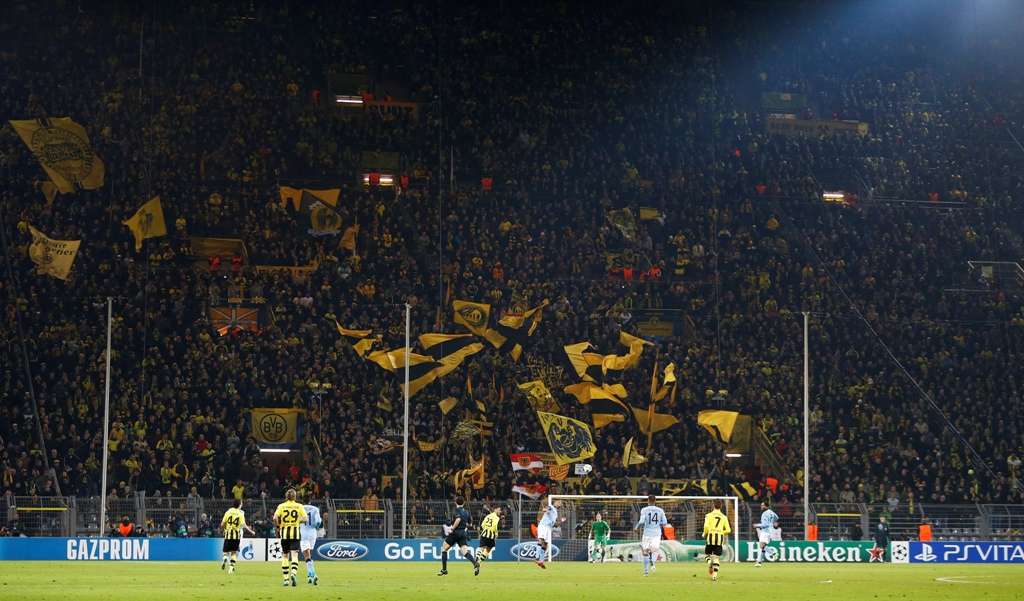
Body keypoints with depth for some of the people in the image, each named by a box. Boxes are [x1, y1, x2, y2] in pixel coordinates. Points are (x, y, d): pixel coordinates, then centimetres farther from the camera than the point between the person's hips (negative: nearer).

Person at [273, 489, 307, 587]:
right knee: (294, 555, -5)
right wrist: (298, 520, 8)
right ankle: (293, 573, -30)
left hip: (284, 532, 1)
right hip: (295, 533, -1)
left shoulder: (281, 506, 1)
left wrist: (278, 527, 2)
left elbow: (275, 518, -12)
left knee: (284, 556, 11)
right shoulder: (299, 506, 2)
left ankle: (286, 579, 11)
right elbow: (305, 519, -8)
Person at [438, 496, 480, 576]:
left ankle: (444, 570, 11)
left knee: (444, 549, 10)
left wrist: (452, 528, -17)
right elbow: (468, 524, 20)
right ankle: (475, 563, -33)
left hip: (455, 532, -6)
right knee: (465, 551, -4)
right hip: (463, 533, 6)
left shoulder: (456, 510, -7)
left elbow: (458, 519, -25)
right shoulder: (466, 512, 14)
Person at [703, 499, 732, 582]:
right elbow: (728, 530, 2)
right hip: (720, 537, 1)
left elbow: (706, 526, -13)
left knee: (707, 554, 16)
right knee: (716, 557, 5)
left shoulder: (709, 515, 0)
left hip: (711, 536, -1)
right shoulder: (724, 517, 6)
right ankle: (715, 575, -5)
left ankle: (709, 562, -17)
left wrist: (705, 534, 5)